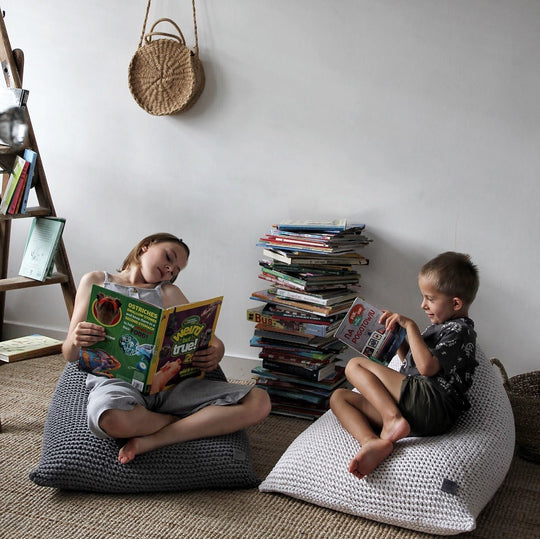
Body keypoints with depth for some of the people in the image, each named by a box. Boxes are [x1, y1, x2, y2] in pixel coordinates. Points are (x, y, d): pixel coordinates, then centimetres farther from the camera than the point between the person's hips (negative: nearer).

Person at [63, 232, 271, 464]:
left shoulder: (168, 293, 26)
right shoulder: (96, 281, 20)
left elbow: (213, 341, 15)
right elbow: (70, 355, 13)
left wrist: (215, 354, -11)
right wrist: (76, 341, -12)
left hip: (168, 381, 3)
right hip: (116, 379, -3)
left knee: (258, 401, -20)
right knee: (111, 418, -42)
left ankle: (150, 441, -25)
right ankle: (200, 424, -12)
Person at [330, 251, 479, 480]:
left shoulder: (460, 331, -4)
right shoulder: (441, 326, 27)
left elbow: (426, 366, -20)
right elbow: (411, 361, 36)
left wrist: (410, 326, -12)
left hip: (432, 405, -10)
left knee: (355, 365, -10)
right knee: (339, 397, 2)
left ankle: (392, 419, -23)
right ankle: (374, 442, -22)